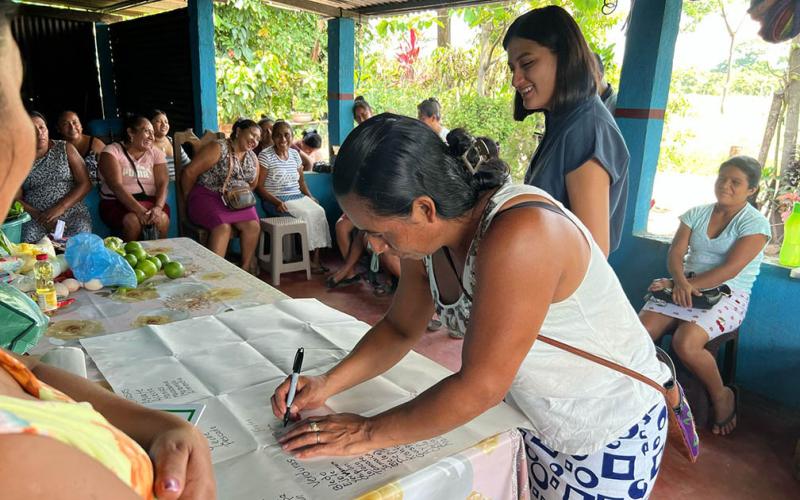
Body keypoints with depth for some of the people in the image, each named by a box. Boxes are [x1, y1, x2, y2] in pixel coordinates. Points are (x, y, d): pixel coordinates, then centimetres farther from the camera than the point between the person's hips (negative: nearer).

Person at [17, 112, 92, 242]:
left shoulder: (65, 148, 6)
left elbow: (85, 184, 0)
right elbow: (16, 200, 5)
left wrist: (60, 207, -12)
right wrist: (39, 216, -13)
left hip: (72, 213, 0)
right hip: (35, 219, 1)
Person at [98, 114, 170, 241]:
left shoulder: (156, 153, 10)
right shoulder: (112, 151, -1)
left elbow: (163, 184, -4)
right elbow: (116, 186, -16)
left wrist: (158, 207, -26)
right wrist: (139, 210, -30)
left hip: (150, 201, 2)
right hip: (117, 202, -2)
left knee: (162, 219, -30)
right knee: (133, 220, -33)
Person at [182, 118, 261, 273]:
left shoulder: (253, 158, 12)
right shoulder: (218, 148, -9)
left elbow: (252, 184, 24)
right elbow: (190, 172, -9)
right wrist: (189, 199, 0)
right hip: (208, 197, -5)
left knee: (253, 225, -22)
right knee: (223, 226, -33)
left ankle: (246, 267, -8)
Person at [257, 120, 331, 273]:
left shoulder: (295, 154, 13)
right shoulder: (266, 156, -5)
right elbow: (259, 186, -9)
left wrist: (310, 197, 0)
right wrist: (277, 202, -22)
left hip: (297, 197, 6)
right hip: (275, 201, -6)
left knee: (319, 211, -20)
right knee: (305, 214, -28)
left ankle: (316, 258, -20)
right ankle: (311, 257, -14)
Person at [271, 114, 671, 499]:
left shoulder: (518, 235, -36)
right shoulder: (428, 234, -11)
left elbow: (479, 386, -33)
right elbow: (400, 329, 3)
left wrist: (369, 433, -22)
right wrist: (326, 385, -9)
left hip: (610, 431, -6)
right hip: (526, 414, 6)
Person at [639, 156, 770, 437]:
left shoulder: (755, 223, -4)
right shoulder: (696, 214, 11)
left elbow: (729, 270, -15)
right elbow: (675, 253, 1)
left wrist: (675, 284, -20)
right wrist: (680, 281, -21)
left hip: (726, 296, -4)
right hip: (685, 288, 4)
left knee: (685, 342, -32)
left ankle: (722, 396, -2)